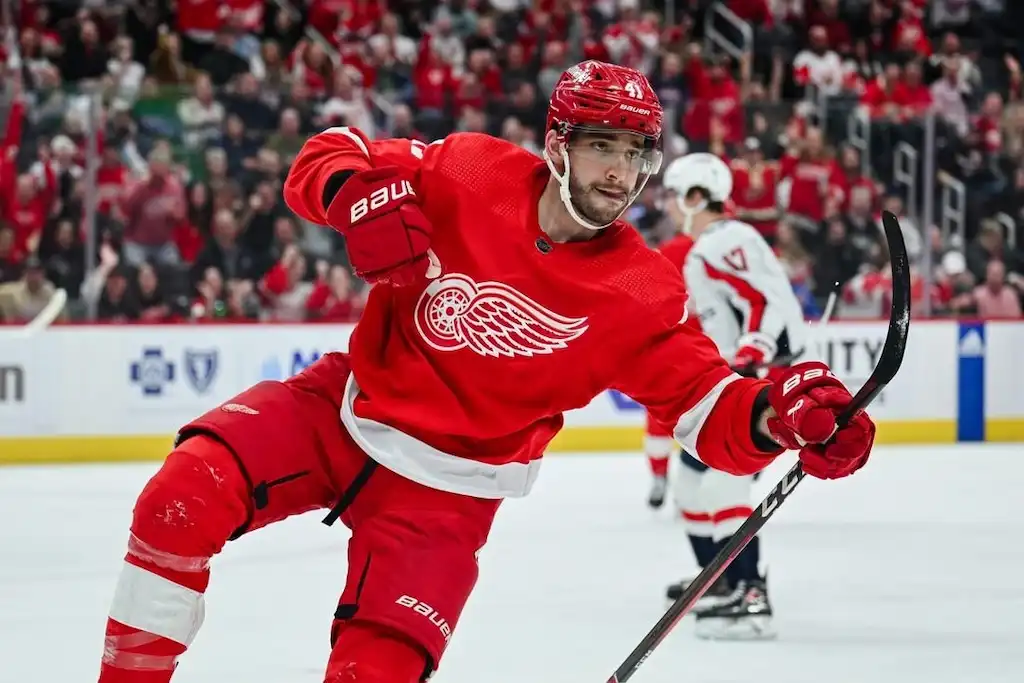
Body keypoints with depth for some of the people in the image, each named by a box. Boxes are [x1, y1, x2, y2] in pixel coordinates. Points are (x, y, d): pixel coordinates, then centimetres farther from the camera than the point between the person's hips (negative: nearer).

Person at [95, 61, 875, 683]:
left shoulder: (642, 295, -12)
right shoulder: (472, 174, -11)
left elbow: (711, 408, -11)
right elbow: (327, 159, -6)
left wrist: (779, 415, -34)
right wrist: (360, 195, -30)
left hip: (445, 489, -1)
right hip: (345, 406, 1)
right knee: (185, 495, -22)